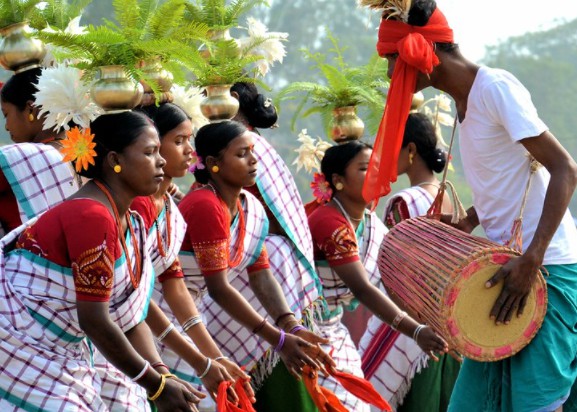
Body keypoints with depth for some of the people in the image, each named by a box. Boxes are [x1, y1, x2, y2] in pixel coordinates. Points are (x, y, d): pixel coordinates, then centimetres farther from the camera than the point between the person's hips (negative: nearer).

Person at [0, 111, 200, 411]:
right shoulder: (92, 216, -23)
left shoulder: (130, 224, 6)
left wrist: (162, 377, -7)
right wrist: (156, 384, -16)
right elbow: (94, 321, -23)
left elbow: (129, 318, 6)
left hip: (56, 355, 9)